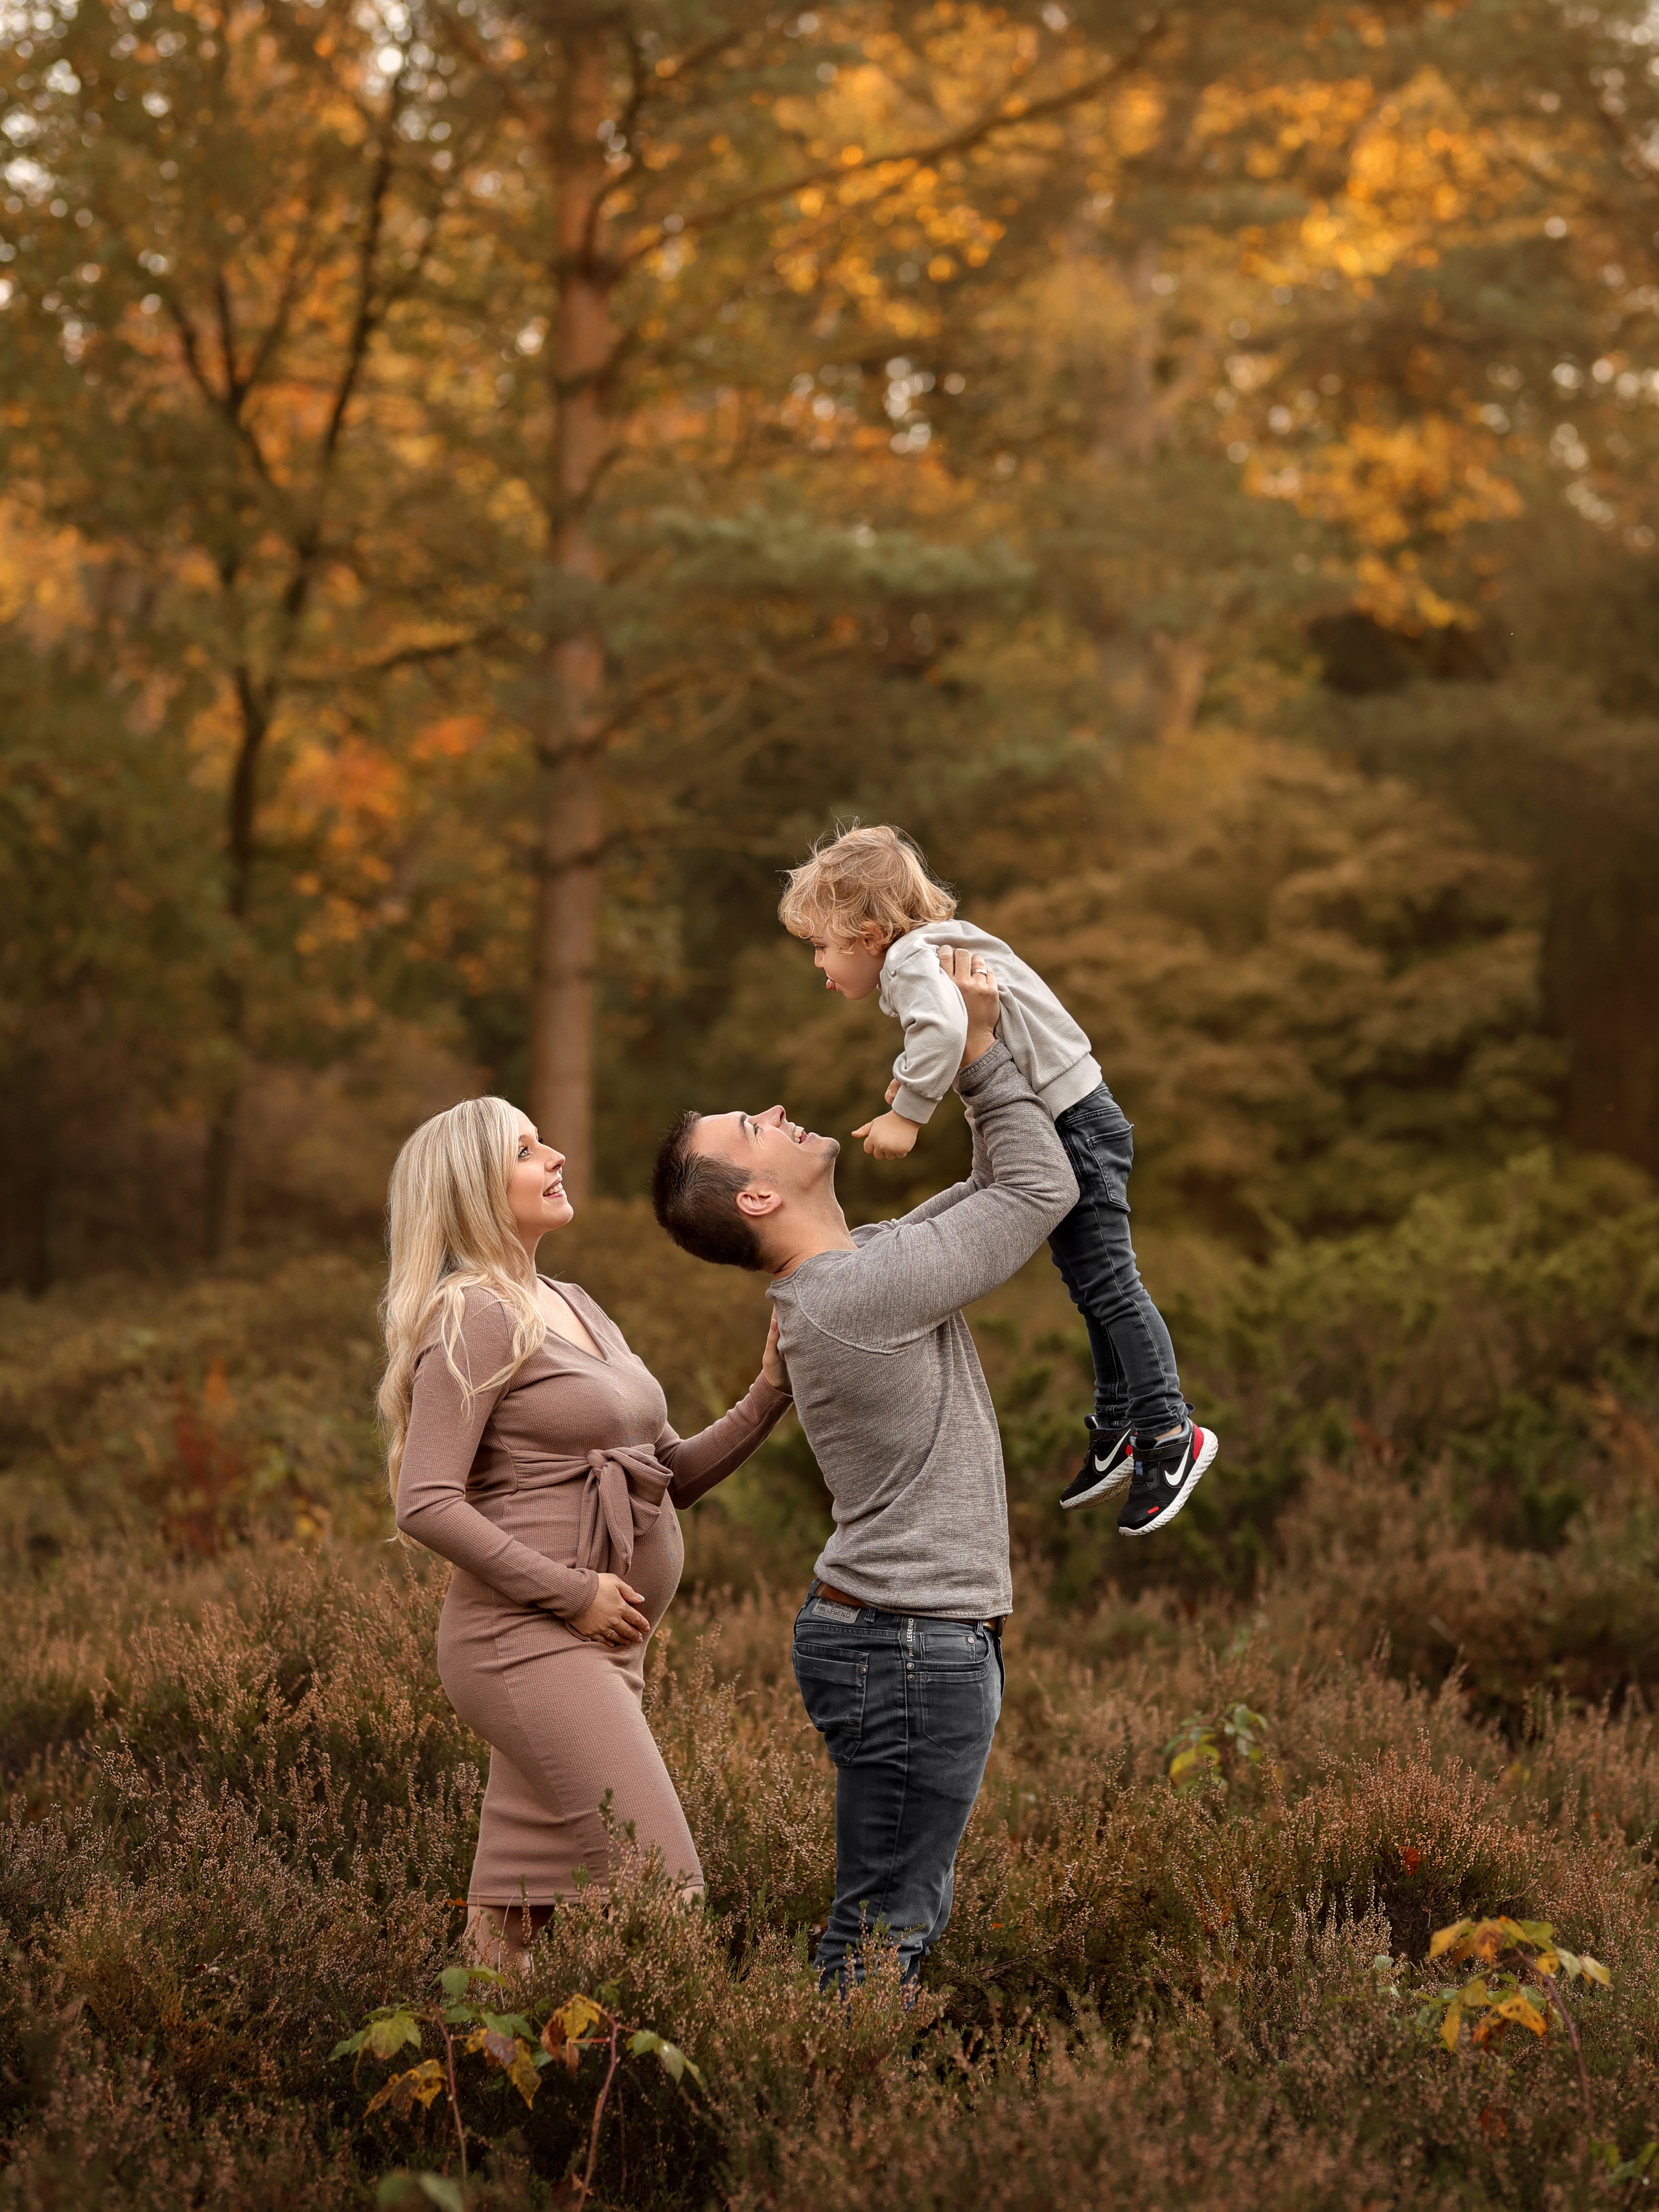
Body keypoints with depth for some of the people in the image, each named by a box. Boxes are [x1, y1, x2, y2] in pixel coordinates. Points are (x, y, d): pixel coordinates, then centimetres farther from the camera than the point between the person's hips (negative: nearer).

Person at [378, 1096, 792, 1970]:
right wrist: (572, 1592, -17)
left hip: (596, 1647, 9)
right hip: (529, 1638, -9)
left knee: (509, 1923, 8)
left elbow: (670, 1474, 19)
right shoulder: (474, 1318, -9)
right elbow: (426, 1504, -17)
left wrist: (770, 1392, 5)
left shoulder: (574, 1308, 18)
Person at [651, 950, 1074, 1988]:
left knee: (908, 1913, 16)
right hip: (911, 1641, -10)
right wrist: (980, 1052, -6)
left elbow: (996, 1190, 20)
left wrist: (981, 1057, 11)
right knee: (886, 1928, -6)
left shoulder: (860, 1262, 10)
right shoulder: (867, 1287, -20)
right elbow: (1043, 1190, -12)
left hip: (921, 1634, 10)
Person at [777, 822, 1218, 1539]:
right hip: (1056, 1130, 11)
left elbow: (944, 1028, -42)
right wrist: (910, 1076, 7)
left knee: (1108, 1283, -5)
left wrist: (908, 1113, -32)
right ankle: (1118, 1428, 26)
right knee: (1090, 1285, 17)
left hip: (1074, 1123, -11)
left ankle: (1169, 1434, 2)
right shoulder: (919, 956, 10)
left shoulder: (910, 958, -22)